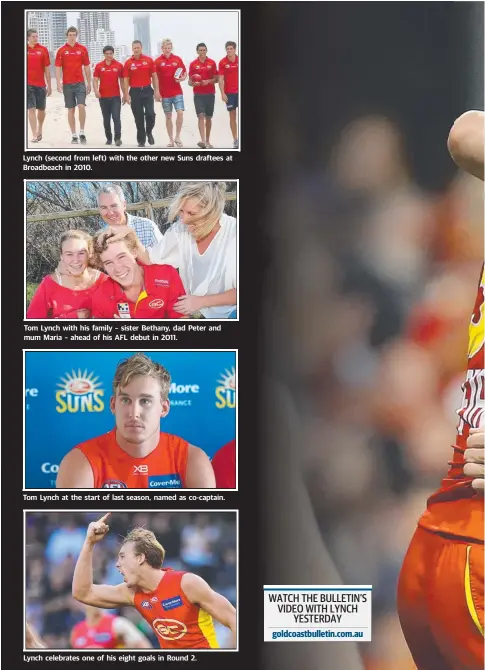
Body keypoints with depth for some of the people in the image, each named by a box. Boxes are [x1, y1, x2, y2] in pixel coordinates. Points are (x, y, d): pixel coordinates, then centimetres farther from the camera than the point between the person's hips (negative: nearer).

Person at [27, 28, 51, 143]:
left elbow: (47, 69, 5)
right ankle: (34, 135, -7)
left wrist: (49, 86, 5)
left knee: (41, 109, 11)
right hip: (28, 84, -1)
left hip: (40, 84, 1)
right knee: (31, 110, -8)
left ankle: (39, 130, 34)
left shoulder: (43, 50, 2)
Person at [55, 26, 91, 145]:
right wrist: (59, 83, -10)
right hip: (67, 84, 0)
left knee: (81, 106, -15)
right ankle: (74, 135, 9)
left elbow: (87, 67, 8)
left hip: (80, 83, 0)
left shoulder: (82, 49, 4)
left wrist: (89, 83, 7)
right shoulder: (61, 51, 2)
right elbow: (58, 68, 1)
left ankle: (82, 132, -2)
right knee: (71, 110, 4)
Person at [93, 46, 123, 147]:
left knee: (116, 117, -10)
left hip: (116, 96, -2)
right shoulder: (99, 66, 2)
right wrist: (96, 91, -17)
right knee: (106, 119, 8)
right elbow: (95, 80, 0)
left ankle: (118, 138, -11)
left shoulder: (119, 65, 1)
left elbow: (122, 80, 7)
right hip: (103, 97, 2)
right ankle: (109, 138, 17)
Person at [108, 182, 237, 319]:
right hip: (192, 312, 4)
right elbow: (149, 259, 0)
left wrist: (201, 301, -14)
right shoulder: (181, 229, -4)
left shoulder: (234, 234, -18)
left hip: (229, 313, -4)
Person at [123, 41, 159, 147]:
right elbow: (126, 80, 2)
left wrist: (157, 91, -1)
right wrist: (126, 95, -4)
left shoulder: (149, 60, 2)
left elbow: (154, 76, 5)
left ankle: (149, 132, 16)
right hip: (135, 92, 0)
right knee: (139, 117, 3)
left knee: (150, 113, -13)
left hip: (147, 91, 0)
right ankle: (141, 140, 13)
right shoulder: (128, 63, 1)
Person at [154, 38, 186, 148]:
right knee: (168, 116, 5)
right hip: (165, 93, 0)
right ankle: (171, 140, 13)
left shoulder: (178, 59, 3)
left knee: (180, 113, -12)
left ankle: (177, 137, 3)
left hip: (177, 92, 0)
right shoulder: (158, 61, 0)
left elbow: (185, 74, 10)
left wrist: (182, 78, -11)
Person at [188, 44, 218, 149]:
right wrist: (194, 83, -18)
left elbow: (216, 79, 4)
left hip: (210, 94, 2)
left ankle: (207, 141, 19)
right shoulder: (193, 64, 1)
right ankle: (203, 141, -24)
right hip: (198, 94, -2)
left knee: (208, 117, 9)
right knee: (201, 116, -14)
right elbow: (190, 82, 4)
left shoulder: (212, 63, 2)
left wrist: (208, 81, -15)